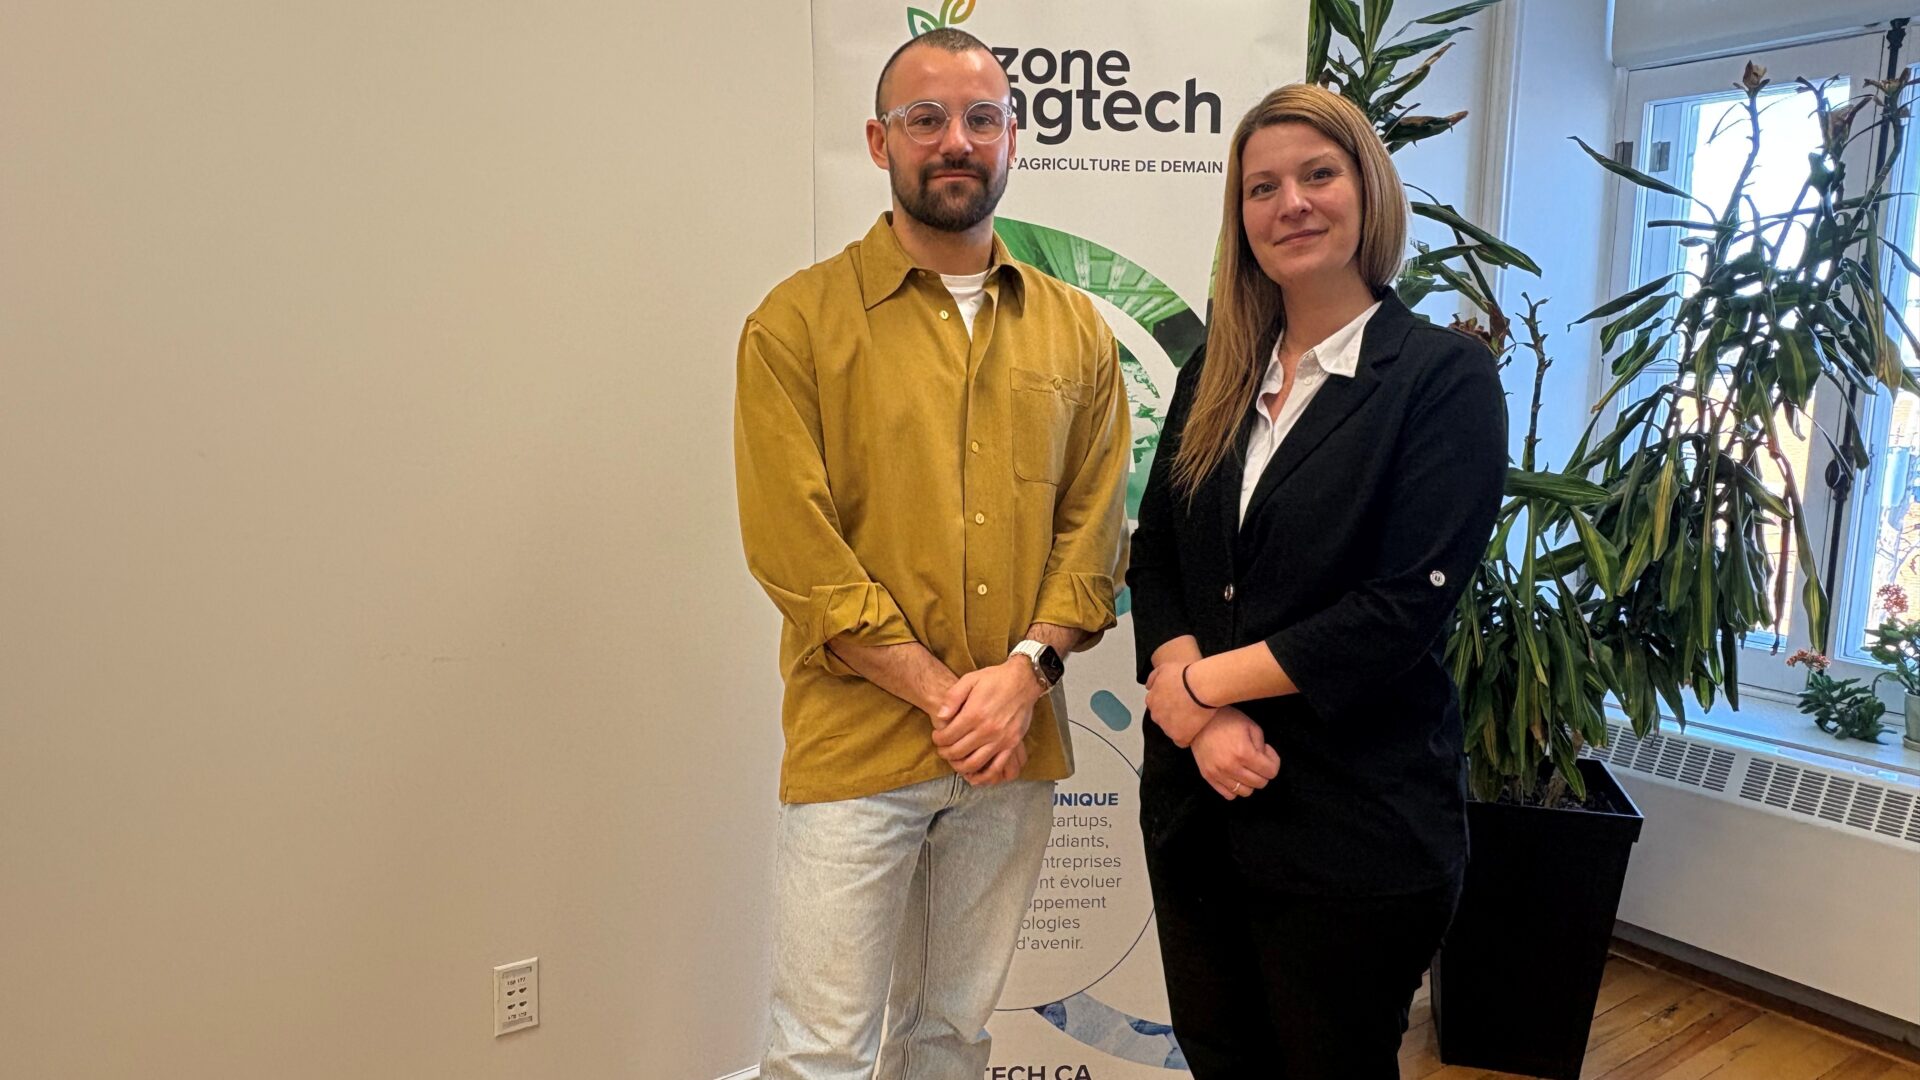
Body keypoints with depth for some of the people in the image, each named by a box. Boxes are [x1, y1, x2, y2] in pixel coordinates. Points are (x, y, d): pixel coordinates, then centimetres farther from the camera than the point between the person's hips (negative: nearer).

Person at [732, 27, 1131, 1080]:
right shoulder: (799, 321, -3)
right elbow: (795, 548, -10)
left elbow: (1095, 526, 6)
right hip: (856, 746, -3)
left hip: (1014, 751, 4)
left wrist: (1026, 669, -10)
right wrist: (940, 694, -13)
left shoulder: (1074, 331, 9)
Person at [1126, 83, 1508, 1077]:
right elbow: (1153, 557, 4)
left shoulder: (1444, 375, -8)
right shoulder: (1216, 375, 8)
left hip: (1354, 820, -4)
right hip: (1196, 803, 5)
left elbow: (1406, 605, -17)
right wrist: (1203, 722, -12)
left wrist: (1203, 680, -13)